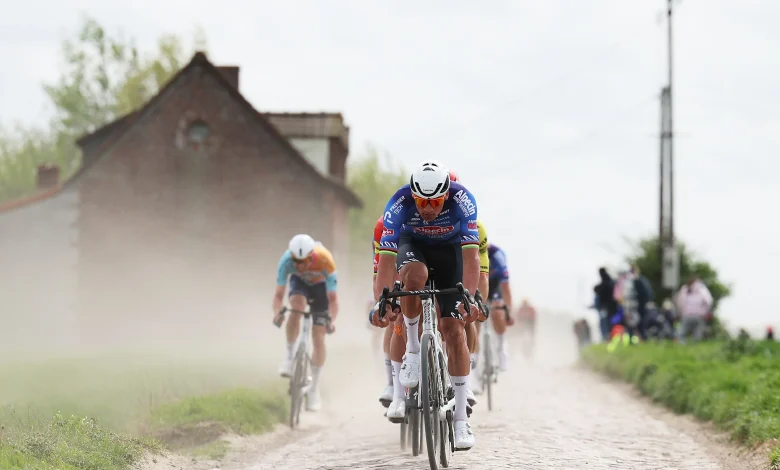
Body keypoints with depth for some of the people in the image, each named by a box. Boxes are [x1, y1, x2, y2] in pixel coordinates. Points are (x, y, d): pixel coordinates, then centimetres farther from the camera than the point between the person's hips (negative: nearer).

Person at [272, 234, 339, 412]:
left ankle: (314, 388, 5)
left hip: (321, 285, -1)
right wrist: (277, 313, -53)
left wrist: (331, 320, -54)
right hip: (299, 282, 1)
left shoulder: (324, 261, -39)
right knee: (297, 305, -35)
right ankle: (289, 356, -18)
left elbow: (333, 298, -37)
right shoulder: (286, 260, -34)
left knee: (318, 338, -7)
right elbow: (279, 294, -33)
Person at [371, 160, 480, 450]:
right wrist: (383, 301, -48)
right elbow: (386, 257, -36)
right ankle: (413, 349, -14)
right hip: (413, 245, 0)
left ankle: (461, 419, -7)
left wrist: (469, 298, -52)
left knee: (454, 330, -11)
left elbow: (471, 255, -40)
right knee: (414, 274, -38)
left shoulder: (462, 201, -34)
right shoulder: (399, 204, -33)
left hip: (450, 250, 0)